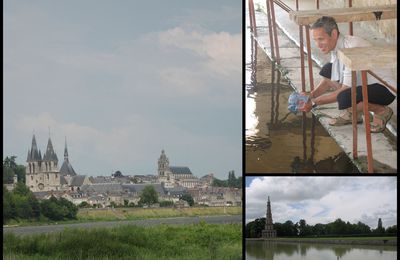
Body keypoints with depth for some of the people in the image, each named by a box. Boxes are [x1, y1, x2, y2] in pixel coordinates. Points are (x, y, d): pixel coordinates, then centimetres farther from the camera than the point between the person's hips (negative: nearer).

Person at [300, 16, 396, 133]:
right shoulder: (335, 45, -3)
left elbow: (345, 89, -26)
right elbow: (330, 80, 8)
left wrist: (314, 102, -23)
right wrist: (311, 95, -9)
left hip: (384, 88, -9)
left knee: (345, 98, -34)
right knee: (327, 70, 3)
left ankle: (381, 111, -5)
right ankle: (352, 113, 9)